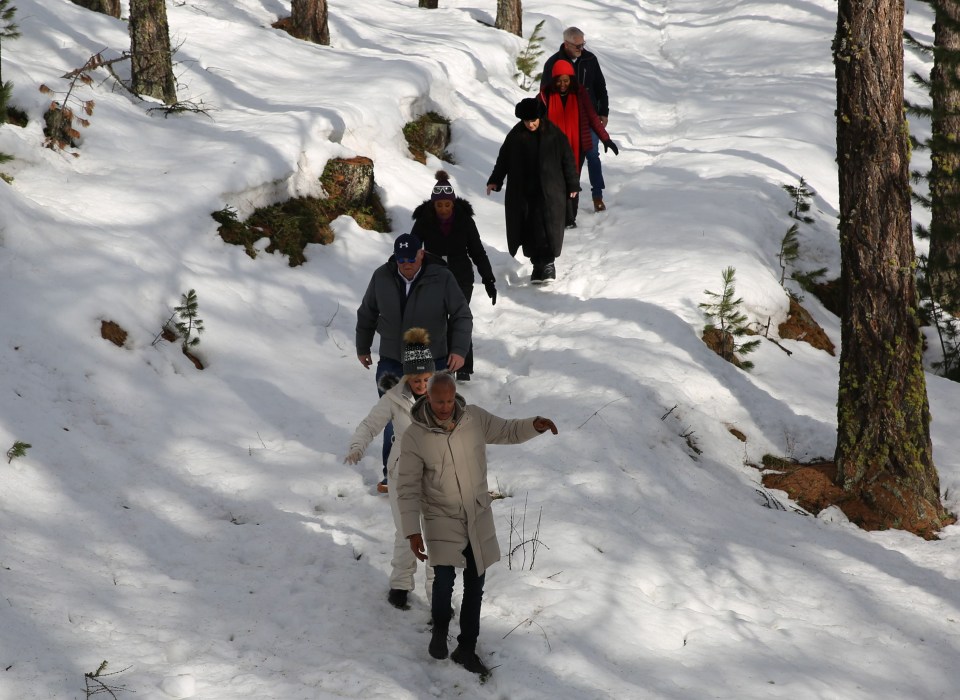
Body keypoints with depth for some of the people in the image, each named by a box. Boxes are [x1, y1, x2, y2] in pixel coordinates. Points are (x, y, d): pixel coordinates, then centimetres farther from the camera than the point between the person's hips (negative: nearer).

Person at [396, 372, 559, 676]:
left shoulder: (474, 418, -10)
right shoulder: (414, 437, -18)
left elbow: (507, 431, 5)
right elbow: (408, 488, -12)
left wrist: (535, 425, -15)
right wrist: (412, 531, -17)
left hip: (478, 517, 3)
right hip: (441, 519, -3)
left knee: (475, 585, 10)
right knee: (444, 580, -17)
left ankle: (466, 649, 27)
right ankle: (439, 631, 14)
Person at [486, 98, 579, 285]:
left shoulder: (554, 135, -4)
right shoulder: (515, 136, 3)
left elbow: (567, 159, 1)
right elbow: (504, 158, 12)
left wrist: (572, 185, 2)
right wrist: (495, 180, 9)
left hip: (549, 193, -3)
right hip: (521, 192, 3)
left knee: (547, 229, -9)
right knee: (528, 229, 0)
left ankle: (547, 263, -2)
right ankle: (539, 263, 8)